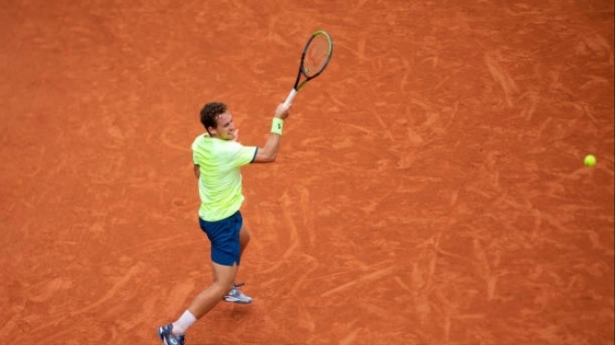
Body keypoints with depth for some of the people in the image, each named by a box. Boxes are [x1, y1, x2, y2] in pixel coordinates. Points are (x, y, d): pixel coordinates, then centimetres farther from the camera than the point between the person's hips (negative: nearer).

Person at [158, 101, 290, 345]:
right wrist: (278, 120, -21)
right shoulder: (227, 151, -32)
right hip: (222, 222, -10)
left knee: (242, 238, 39)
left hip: (212, 213, 10)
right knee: (222, 285, -6)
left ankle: (228, 288, 55)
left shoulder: (199, 143, -6)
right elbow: (269, 155, -27)